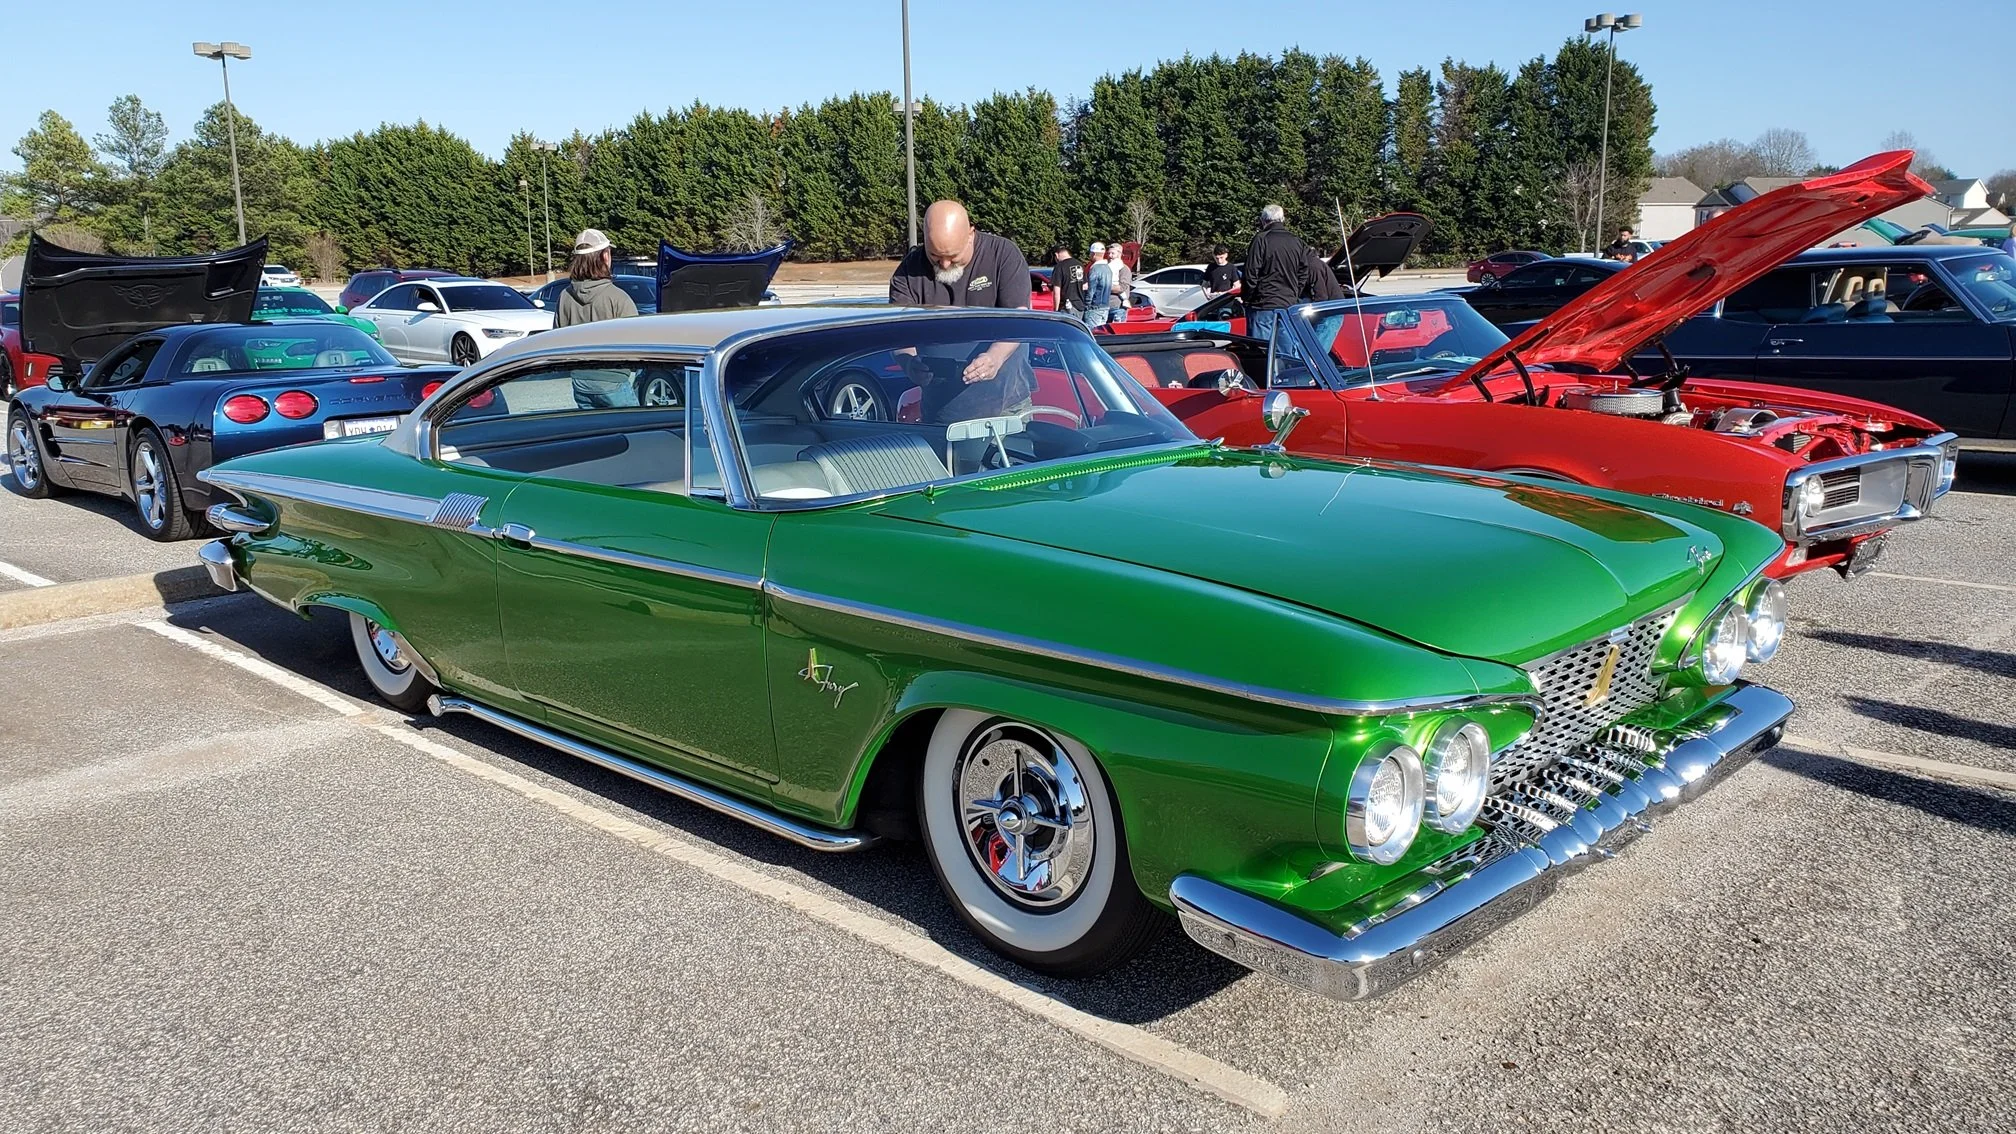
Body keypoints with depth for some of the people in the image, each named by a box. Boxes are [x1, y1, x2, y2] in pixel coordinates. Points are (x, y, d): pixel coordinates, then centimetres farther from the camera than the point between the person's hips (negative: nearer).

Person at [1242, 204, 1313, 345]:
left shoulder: (1261, 240, -8)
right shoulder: (1298, 242, 11)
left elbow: (1251, 274, -9)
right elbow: (1303, 275, 12)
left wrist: (1247, 299, 1)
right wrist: (1294, 296, 18)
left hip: (1263, 305, -6)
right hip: (1289, 305, 6)